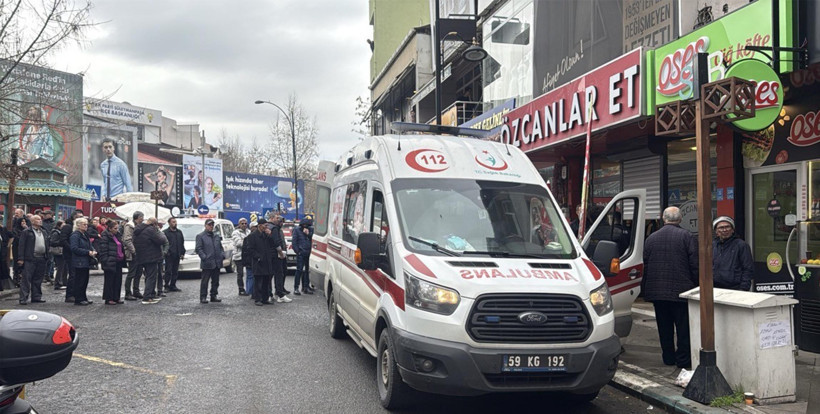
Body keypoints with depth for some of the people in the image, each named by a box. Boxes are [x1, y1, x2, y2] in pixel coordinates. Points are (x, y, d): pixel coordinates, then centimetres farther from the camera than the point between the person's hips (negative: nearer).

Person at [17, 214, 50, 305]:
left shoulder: (44, 232, 18)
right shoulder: (26, 232, -1)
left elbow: (47, 245, 19)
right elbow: (22, 246, -6)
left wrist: (47, 258, 13)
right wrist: (21, 258, -12)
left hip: (41, 259, 6)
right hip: (30, 259, -6)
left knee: (38, 280, 11)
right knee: (26, 279, -5)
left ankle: (36, 297, 17)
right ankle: (23, 298, -3)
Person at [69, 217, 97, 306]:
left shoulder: (85, 235, 17)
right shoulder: (75, 235, -11)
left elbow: (90, 245, 23)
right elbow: (74, 248, -20)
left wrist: (93, 251, 0)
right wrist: (88, 252, -20)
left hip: (86, 262, 9)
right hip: (79, 262, -9)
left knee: (85, 280, 12)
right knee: (79, 281, -5)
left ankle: (83, 298, 20)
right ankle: (78, 299, 1)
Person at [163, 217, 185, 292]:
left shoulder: (179, 232, 16)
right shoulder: (165, 232, -2)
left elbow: (182, 243, 17)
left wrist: (182, 253, 11)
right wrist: (166, 251, -15)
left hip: (177, 255, 5)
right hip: (169, 255, -5)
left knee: (175, 272, 8)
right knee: (168, 272, -4)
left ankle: (173, 286, 15)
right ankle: (167, 286, 1)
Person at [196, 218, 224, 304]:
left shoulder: (217, 236, 17)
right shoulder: (200, 236, -1)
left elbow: (220, 247, 21)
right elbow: (198, 249, -7)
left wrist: (222, 254, 4)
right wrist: (204, 257, -16)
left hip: (217, 263, 6)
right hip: (207, 263, -6)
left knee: (215, 281, 10)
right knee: (205, 281, -3)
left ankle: (214, 296, 19)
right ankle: (203, 297, 1)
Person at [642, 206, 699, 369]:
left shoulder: (651, 238, 6)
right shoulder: (687, 237, -6)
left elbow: (645, 266, 9)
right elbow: (695, 264, -8)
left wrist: (645, 289, 15)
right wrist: (696, 285, 2)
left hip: (657, 291, 4)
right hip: (681, 290, -3)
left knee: (664, 327, 12)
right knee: (683, 326, 4)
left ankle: (668, 357, 18)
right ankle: (683, 359, 6)